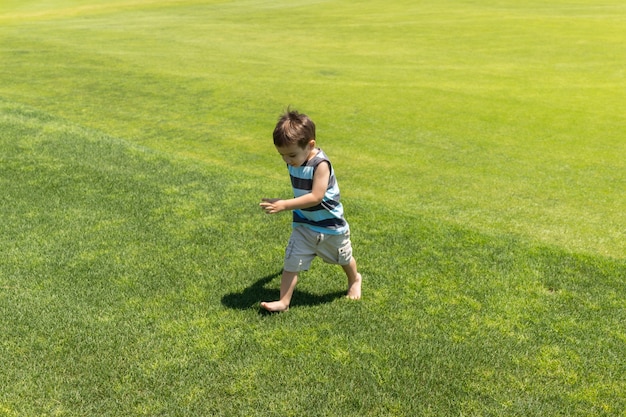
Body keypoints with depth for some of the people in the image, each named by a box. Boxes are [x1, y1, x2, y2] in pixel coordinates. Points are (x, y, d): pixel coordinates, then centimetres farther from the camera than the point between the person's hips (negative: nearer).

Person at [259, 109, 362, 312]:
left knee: (343, 258, 21)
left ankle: (354, 280, 50)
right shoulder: (293, 162, -8)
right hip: (304, 225, 5)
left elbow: (316, 197, -37)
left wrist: (283, 205, -41)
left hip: (330, 226, -4)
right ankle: (283, 301, 1)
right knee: (291, 262, -5)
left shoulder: (320, 164, -29)